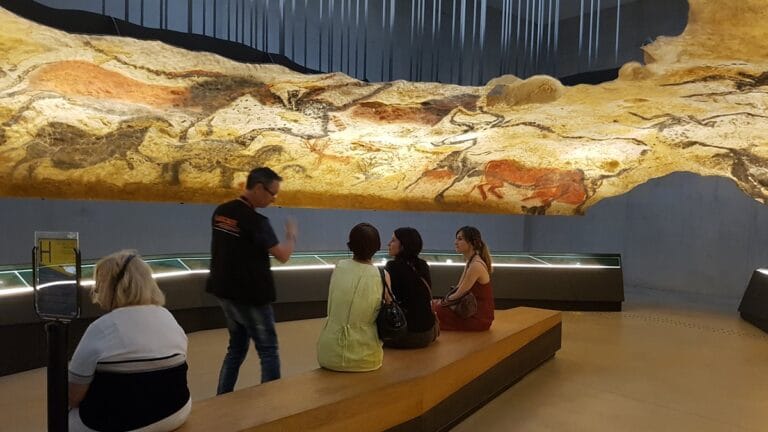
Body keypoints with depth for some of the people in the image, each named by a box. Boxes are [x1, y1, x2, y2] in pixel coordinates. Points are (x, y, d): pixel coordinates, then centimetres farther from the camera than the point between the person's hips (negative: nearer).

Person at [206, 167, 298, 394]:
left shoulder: (220, 212, 4)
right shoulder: (255, 220, -20)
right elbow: (283, 255, -19)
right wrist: (291, 235, -2)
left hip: (226, 291, 8)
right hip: (250, 296, -8)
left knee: (236, 346, 19)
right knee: (268, 351, 4)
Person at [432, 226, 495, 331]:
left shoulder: (476, 265, -21)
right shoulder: (470, 262, 9)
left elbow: (459, 294, -17)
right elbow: (458, 289, 13)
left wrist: (442, 302, -1)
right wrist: (442, 301, 1)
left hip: (480, 318, -9)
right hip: (474, 311, 9)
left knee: (434, 310, -12)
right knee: (435, 306, 5)